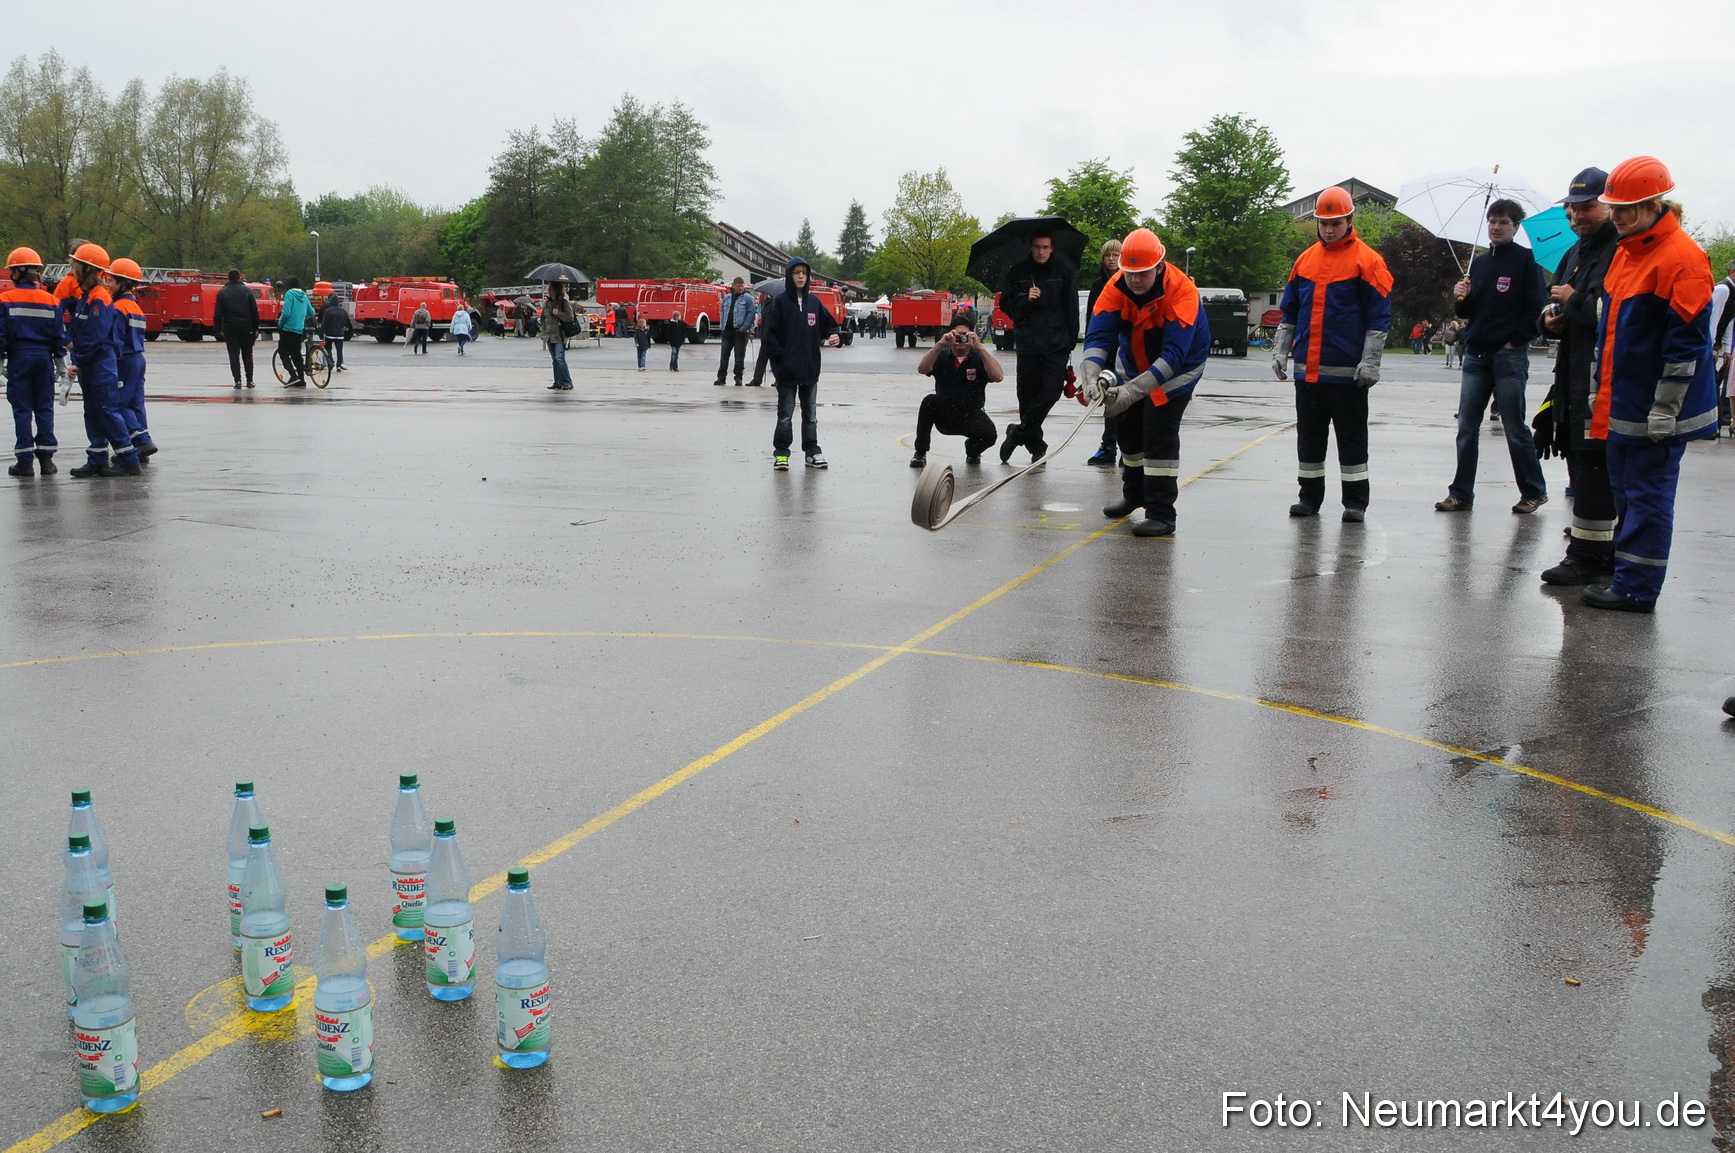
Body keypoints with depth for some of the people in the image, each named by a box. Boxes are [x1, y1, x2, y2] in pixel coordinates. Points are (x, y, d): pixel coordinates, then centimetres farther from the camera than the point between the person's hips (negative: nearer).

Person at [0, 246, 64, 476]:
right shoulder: (50, 301, 2)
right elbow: (59, 333, 5)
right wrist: (60, 361, 13)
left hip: (19, 358, -2)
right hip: (44, 357, 2)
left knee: (22, 409, 1)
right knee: (44, 408, 8)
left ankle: (25, 461, 1)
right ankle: (46, 458, 7)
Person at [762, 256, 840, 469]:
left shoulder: (814, 301, 6)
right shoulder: (779, 302, -4)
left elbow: (829, 325, 11)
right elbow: (771, 334, -6)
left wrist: (834, 337, -10)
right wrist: (779, 358, -14)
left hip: (810, 369, 3)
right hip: (787, 370, -3)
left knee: (811, 414, 11)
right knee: (785, 415, 4)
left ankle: (812, 451, 18)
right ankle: (781, 453, 10)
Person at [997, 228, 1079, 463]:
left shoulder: (1063, 270, 4)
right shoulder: (1017, 272, 6)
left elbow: (1072, 308, 6)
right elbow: (1006, 305, 9)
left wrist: (1071, 341, 2)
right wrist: (1026, 300, -10)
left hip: (1057, 343, -1)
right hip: (1028, 341, 1)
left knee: (1051, 392, -12)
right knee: (1027, 394, 2)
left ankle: (1018, 433, 4)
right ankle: (1035, 444, 14)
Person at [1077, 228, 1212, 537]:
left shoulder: (1183, 292, -34)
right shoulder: (1117, 287, -21)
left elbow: (1172, 356, -39)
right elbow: (1099, 335, -26)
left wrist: (1132, 390, -48)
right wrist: (1090, 376, -45)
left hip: (1178, 368, -6)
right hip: (1136, 364, 6)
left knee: (1160, 434, -17)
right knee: (1128, 427, 16)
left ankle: (1161, 515, -11)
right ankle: (1134, 495, 40)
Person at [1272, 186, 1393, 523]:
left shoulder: (1367, 261, -4)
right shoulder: (1305, 260, 11)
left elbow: (1378, 317, -7)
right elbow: (1290, 311, 18)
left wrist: (1370, 361, -13)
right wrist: (1280, 350, 10)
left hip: (1347, 370, -5)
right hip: (1307, 368, 5)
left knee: (1351, 437, 2)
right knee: (1308, 434, 11)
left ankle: (1355, 501, 9)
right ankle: (1310, 496, 20)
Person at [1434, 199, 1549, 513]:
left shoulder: (1524, 259, -3)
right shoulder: (1478, 262, 15)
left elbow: (1537, 307, -8)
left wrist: (1515, 340, -11)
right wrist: (1461, 297, -2)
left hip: (1509, 356, -6)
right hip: (1476, 355, 6)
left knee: (1515, 429, -1)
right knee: (1466, 427, 4)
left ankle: (1534, 492, 11)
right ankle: (1461, 494, 8)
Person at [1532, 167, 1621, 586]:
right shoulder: (1575, 254, 20)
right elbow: (1553, 302, 28)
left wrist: (1574, 302, -11)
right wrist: (1551, 317, 6)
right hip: (1573, 375, 10)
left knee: (1592, 467, -9)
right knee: (1580, 462, 13)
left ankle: (1587, 556, -4)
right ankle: (1603, 551, 22)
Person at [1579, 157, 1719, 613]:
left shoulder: (1683, 258, -15)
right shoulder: (1625, 251, 12)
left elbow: (1685, 344, -18)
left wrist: (1664, 411, -18)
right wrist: (1603, 390, 20)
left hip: (1656, 409, -9)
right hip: (1622, 405, 9)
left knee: (1647, 496, -2)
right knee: (1625, 491, 15)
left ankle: (1636, 588, 4)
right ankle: (1627, 574, 26)